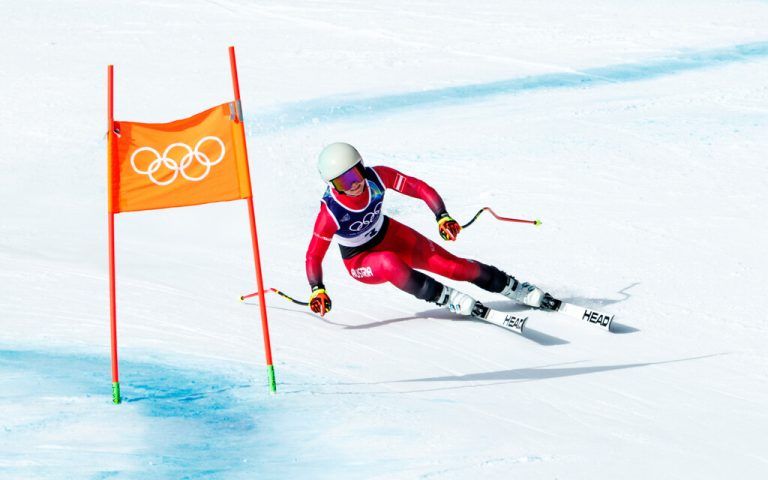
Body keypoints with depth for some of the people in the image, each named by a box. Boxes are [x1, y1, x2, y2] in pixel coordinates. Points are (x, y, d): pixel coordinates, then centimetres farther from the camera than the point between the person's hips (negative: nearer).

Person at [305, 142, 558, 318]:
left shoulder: (376, 176, -23)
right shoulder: (330, 212, -32)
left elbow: (419, 188, -16)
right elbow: (314, 255, -27)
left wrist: (442, 217, -30)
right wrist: (317, 290, -42)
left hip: (390, 235, 4)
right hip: (360, 261, -4)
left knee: (451, 265, -8)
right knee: (390, 264, -39)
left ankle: (517, 289, 6)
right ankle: (449, 299, -28)